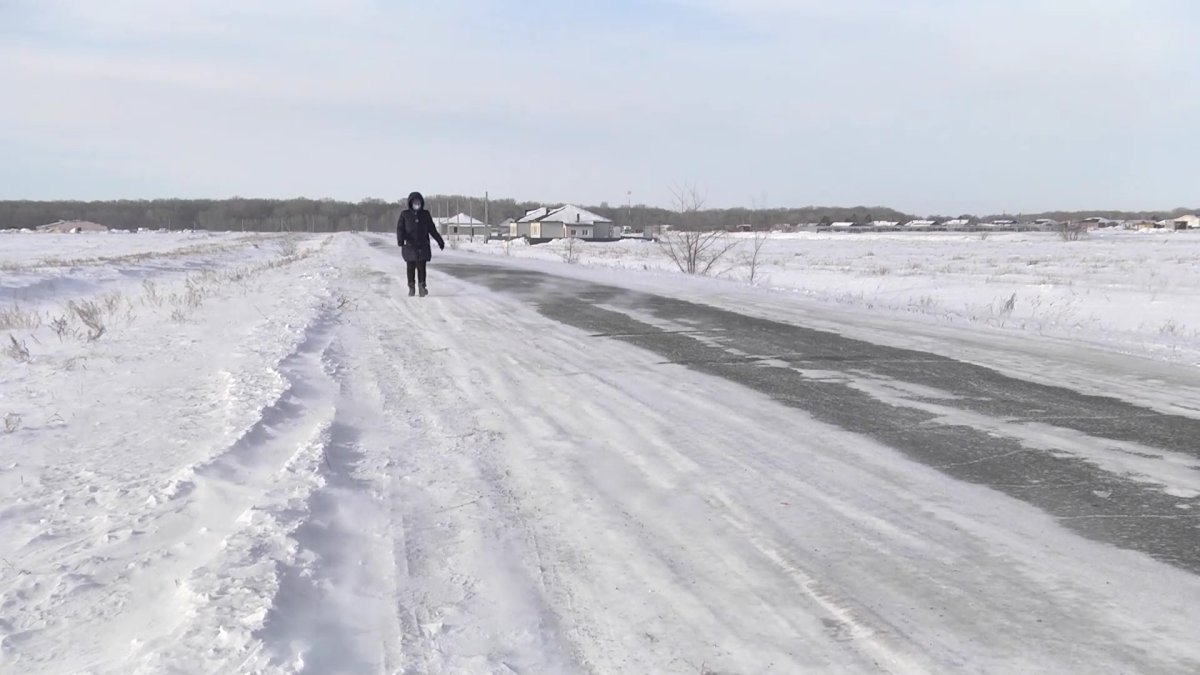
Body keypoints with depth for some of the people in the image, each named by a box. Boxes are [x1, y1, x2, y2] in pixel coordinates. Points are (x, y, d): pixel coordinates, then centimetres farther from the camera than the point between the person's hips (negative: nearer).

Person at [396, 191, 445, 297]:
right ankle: (411, 288, 15)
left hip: (423, 246, 0)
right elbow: (400, 228, -6)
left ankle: (422, 287, 6)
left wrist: (440, 241, 14)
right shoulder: (405, 214, 2)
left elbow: (432, 229, 13)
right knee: (411, 267, 3)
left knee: (421, 267, -3)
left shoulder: (425, 214, 7)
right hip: (410, 246, 0)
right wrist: (400, 240, -24)